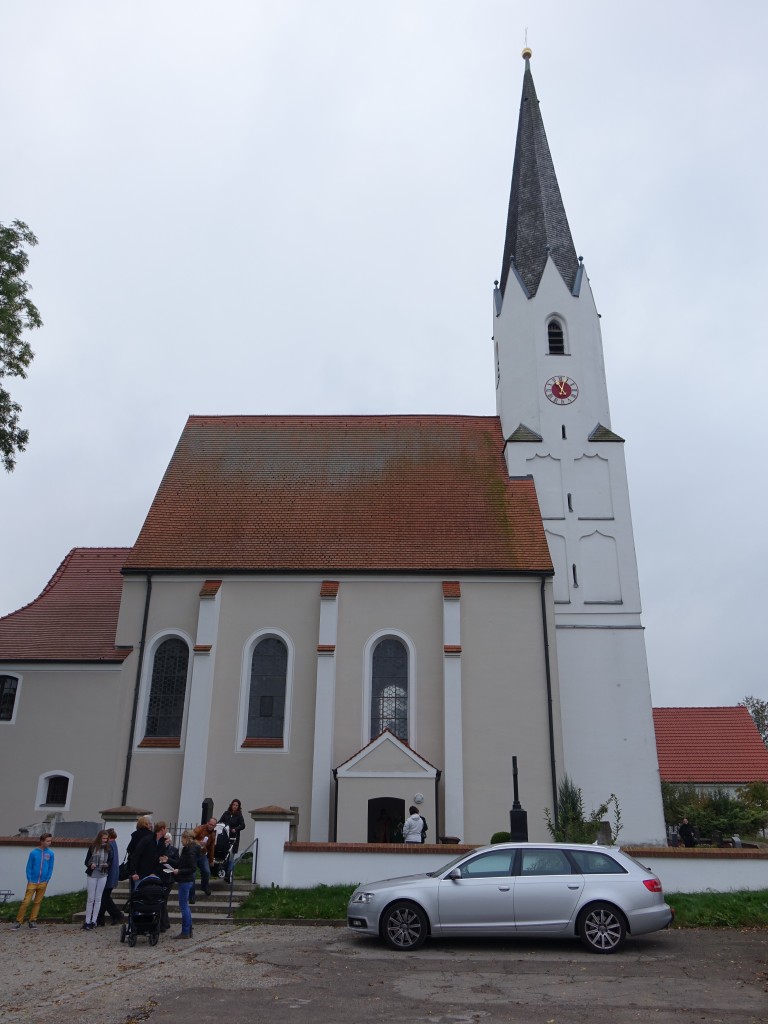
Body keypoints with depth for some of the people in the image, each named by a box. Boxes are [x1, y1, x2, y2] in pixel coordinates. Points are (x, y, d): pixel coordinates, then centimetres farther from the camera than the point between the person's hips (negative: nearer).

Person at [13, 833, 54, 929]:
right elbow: (29, 867, -2)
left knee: (37, 902, 9)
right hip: (32, 882, -2)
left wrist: (47, 880, -1)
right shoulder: (34, 852, -7)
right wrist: (29, 880, -6)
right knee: (26, 901, -4)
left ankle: (33, 921, 19)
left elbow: (50, 868, 5)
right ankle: (19, 921, 9)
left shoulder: (50, 853, -1)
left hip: (43, 883, 2)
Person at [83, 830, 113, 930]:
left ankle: (93, 921, 13)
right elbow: (86, 861, 0)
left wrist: (107, 865, -17)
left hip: (102, 876, 1)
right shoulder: (92, 847, -3)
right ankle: (87, 921, 8)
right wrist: (90, 865, -20)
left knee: (98, 898, 6)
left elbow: (111, 862, 4)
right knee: (90, 898, 1)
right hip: (92, 875, -1)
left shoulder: (109, 848, 1)